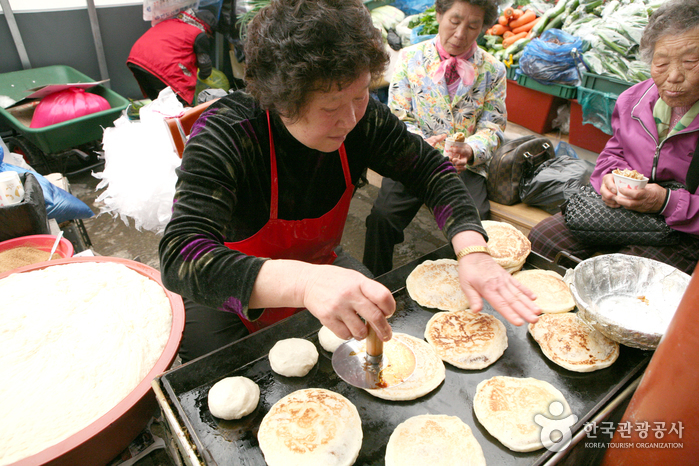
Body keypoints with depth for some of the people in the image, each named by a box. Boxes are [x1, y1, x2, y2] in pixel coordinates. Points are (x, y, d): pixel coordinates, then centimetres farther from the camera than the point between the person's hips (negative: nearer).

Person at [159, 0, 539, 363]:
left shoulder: (361, 117, -18)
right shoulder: (224, 136, -32)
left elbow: (431, 170, -8)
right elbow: (180, 259, -43)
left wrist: (472, 252, -26)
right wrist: (303, 281, -60)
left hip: (318, 272, 4)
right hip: (231, 298, -3)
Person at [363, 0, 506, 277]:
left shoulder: (493, 70, 8)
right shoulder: (410, 58, 5)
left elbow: (492, 127, 5)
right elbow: (398, 118, 1)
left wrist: (469, 151, -18)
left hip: (466, 166, 1)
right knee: (382, 216, -24)